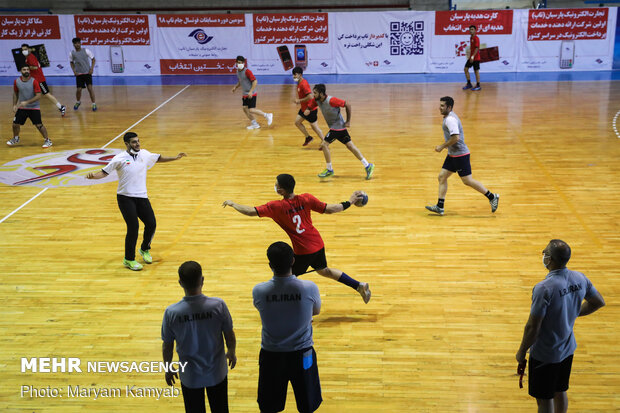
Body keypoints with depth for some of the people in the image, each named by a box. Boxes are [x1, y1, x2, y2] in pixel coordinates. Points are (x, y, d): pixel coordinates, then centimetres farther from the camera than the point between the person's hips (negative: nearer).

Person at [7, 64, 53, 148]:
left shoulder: (34, 81, -16)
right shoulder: (16, 81, -4)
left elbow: (38, 96, -19)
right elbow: (15, 93, 12)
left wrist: (27, 102, -26)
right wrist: (14, 105, 5)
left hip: (34, 107, -4)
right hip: (21, 108, 4)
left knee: (39, 125, -10)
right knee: (15, 124, 6)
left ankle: (47, 140, 5)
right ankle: (15, 139, 33)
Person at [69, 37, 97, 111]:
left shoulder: (86, 51, -5)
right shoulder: (72, 53, 0)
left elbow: (93, 59, 3)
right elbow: (72, 63, 14)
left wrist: (92, 68, -7)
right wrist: (74, 71, 0)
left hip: (87, 73, -2)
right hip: (79, 74, 2)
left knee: (90, 88, -12)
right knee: (79, 89, 1)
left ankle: (94, 104, -3)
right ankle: (78, 102, 29)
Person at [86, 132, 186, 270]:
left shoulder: (144, 154, 4)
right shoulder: (120, 159, -10)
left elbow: (159, 158, 21)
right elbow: (105, 172, -7)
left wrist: (175, 158, 17)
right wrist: (93, 176, -25)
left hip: (141, 196, 5)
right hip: (125, 198, -5)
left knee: (151, 224, 0)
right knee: (133, 227, -13)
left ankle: (145, 249, 30)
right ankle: (129, 260, 5)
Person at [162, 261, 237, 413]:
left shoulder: (171, 313, -20)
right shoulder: (218, 305, -21)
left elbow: (167, 346, -7)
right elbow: (230, 336, -7)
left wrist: (168, 369, 11)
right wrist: (231, 353, 14)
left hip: (189, 377, 0)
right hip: (216, 373, 0)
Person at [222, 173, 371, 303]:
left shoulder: (276, 207, -17)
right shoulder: (306, 199, -7)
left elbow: (250, 212, -15)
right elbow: (329, 209, -5)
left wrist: (232, 203, 1)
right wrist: (349, 202, 6)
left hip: (303, 251, -6)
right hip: (318, 244, 6)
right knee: (324, 270, 28)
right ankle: (360, 286, 28)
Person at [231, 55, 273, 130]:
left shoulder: (247, 71, -17)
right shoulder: (238, 72, 8)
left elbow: (255, 81, -19)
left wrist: (251, 91, -25)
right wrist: (235, 87, 9)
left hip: (251, 94, -8)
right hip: (245, 94, 8)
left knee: (251, 110, -12)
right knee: (245, 109, 4)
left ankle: (267, 115, 2)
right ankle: (254, 124, 15)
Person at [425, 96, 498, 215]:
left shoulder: (450, 119, -20)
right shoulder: (448, 117, 13)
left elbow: (456, 137, -28)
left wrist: (442, 146, -19)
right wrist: (445, 146, 17)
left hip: (460, 155, -10)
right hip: (452, 155, 10)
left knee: (467, 181, -3)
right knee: (442, 177, 7)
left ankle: (492, 197, 11)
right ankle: (440, 207, 9)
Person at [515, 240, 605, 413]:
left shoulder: (544, 288, -30)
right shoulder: (580, 279, -8)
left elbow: (533, 327, -25)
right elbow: (599, 302, 11)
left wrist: (521, 352, -11)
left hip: (545, 355, -7)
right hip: (567, 349, 7)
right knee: (560, 392, 25)